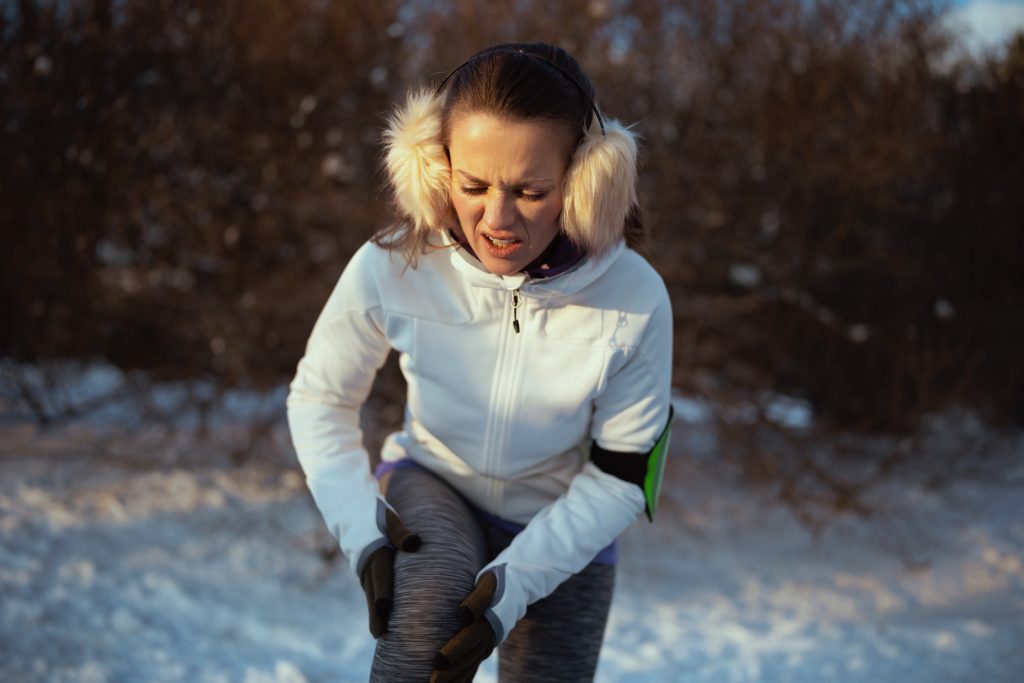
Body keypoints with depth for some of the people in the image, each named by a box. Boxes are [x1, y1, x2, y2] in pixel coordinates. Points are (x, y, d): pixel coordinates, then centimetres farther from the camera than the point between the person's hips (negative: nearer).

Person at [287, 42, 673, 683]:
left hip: (563, 531, 1)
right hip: (431, 486, -1)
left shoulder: (635, 300, -27)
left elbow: (619, 479, -16)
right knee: (427, 604, -33)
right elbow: (319, 398, -7)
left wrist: (515, 583, -26)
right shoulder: (392, 269, -25)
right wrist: (362, 527, -21)